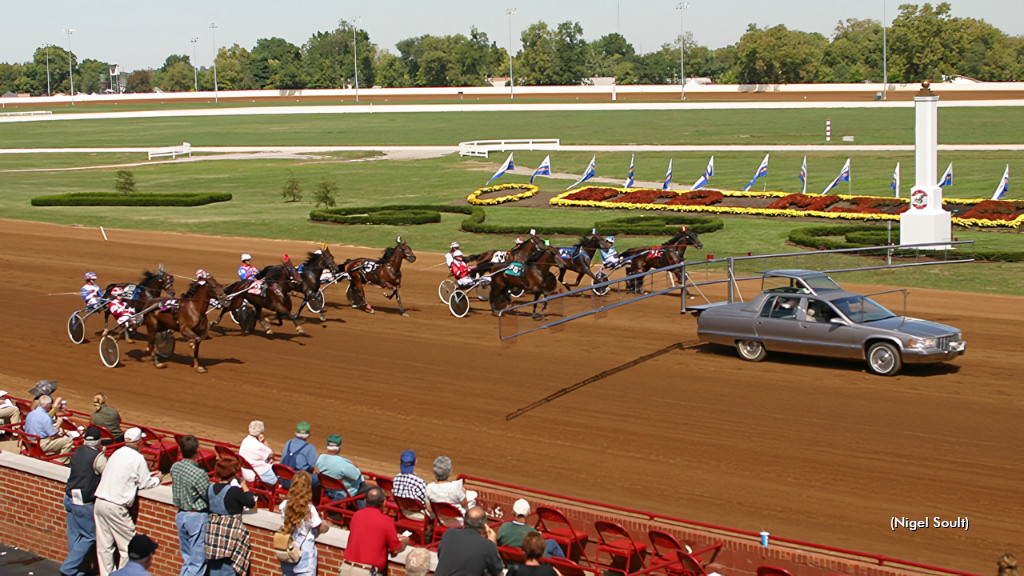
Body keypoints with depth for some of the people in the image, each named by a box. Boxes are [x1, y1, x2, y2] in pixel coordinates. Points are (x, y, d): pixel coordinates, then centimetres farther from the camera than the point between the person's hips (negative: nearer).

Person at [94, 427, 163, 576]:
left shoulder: (117, 453, 13)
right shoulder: (137, 458, -8)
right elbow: (144, 483, -4)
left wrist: (149, 476, 28)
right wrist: (157, 479, 17)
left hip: (99, 501, 7)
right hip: (115, 507, -7)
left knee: (104, 546, 11)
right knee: (128, 546, 4)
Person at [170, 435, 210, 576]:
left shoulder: (174, 467, -3)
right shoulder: (199, 474, -24)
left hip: (180, 515, 7)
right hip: (197, 517, -7)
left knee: (187, 559, 19)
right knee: (198, 562, 1)